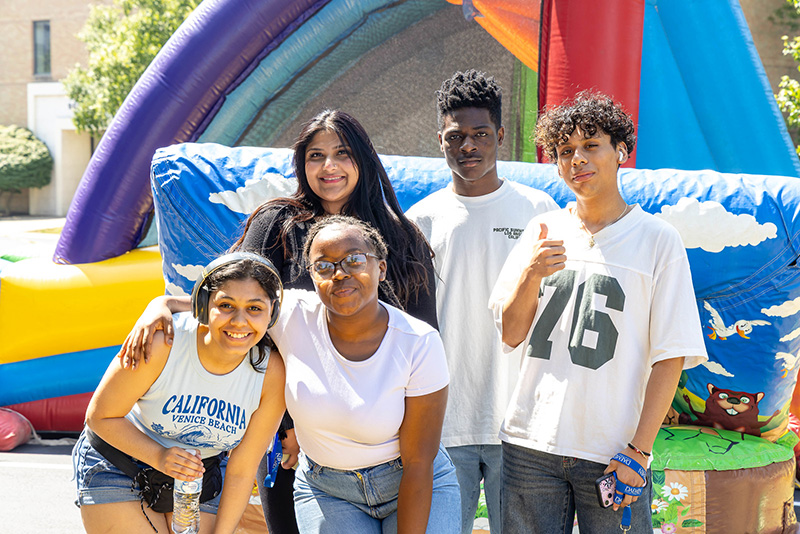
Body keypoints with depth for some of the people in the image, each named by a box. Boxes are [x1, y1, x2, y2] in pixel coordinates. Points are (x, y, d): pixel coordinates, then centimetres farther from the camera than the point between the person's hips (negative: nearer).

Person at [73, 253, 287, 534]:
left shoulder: (272, 374, -22)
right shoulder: (163, 343, -30)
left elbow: (241, 471, -12)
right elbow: (100, 416, -17)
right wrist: (160, 457, -30)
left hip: (195, 478, 3)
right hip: (119, 465, -2)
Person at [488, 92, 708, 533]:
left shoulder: (658, 240, -1)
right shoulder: (543, 230, 9)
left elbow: (669, 358, -4)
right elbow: (511, 334, 7)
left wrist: (637, 452, -10)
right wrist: (531, 274, -11)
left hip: (612, 453, -2)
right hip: (530, 445, 3)